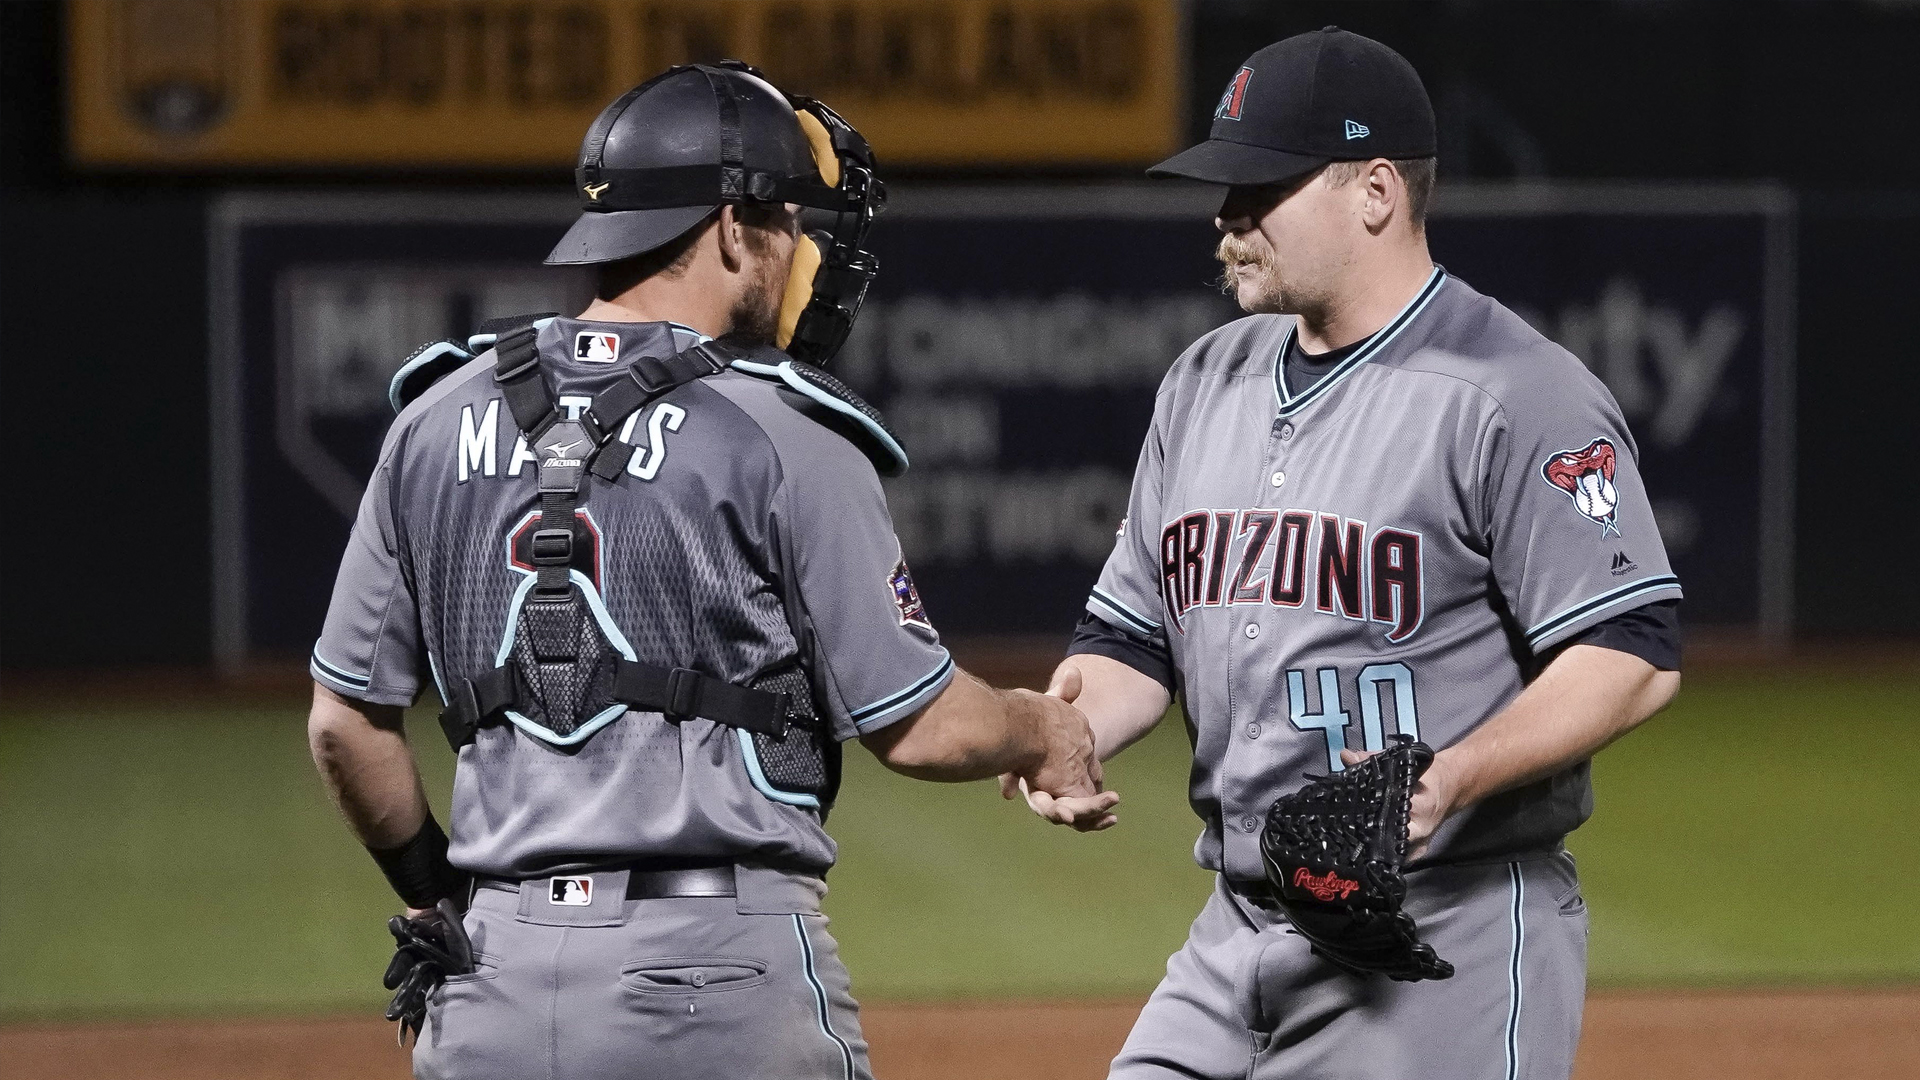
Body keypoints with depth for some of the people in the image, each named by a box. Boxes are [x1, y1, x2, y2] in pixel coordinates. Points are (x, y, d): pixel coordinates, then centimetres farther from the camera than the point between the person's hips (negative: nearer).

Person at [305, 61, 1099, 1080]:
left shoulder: (438, 422, 8)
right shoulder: (783, 439, -6)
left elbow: (346, 722, 11)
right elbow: (921, 730, -4)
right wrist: (1045, 730, 17)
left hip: (492, 981, 4)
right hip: (723, 960, -4)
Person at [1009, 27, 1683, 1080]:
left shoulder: (1518, 395, -10)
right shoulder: (1205, 381, 14)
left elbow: (1633, 656, -15)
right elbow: (1134, 635, 19)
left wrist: (1450, 780, -28)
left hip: (1452, 943, -7)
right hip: (1235, 939, 7)